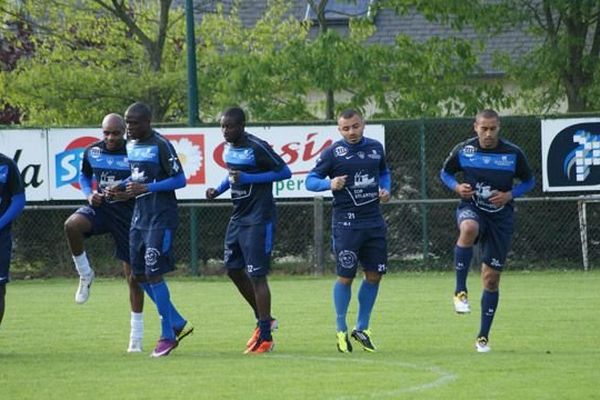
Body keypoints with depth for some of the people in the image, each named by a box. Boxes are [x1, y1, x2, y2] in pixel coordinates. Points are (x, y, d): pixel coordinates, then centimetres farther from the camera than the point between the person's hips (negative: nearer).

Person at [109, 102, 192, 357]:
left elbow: (180, 180, -15)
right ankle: (178, 324, 20)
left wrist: (146, 188, -23)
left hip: (161, 218, -9)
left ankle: (167, 335, -1)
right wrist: (121, 186, 6)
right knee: (140, 274, 8)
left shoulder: (160, 145, -14)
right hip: (139, 216, 9)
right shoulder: (130, 144, 11)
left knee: (153, 274, -11)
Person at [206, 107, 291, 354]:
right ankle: (264, 320, 28)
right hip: (238, 217, 9)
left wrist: (248, 178, -22)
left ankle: (265, 337, -3)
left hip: (258, 219, -9)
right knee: (233, 269, 12)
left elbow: (285, 172, -15)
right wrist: (219, 189, 5)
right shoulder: (230, 147, 8)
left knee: (257, 275, -8)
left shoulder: (257, 148, -17)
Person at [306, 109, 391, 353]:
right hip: (346, 221, -5)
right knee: (345, 276, -4)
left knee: (374, 275, 6)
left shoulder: (375, 148, 9)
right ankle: (341, 330, 11)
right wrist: (329, 184, -23)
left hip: (374, 220, 5)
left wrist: (385, 189, 5)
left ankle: (362, 328, 20)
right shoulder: (333, 153, -5)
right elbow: (310, 180, -4)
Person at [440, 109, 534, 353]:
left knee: (491, 279, 3)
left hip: (501, 217, 1)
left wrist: (510, 195, -11)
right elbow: (445, 173, 11)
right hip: (471, 208, -1)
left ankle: (483, 337, 16)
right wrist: (456, 186, -10)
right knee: (469, 228, -41)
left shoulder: (513, 154, -5)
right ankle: (460, 291, -30)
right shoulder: (463, 150, -4)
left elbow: (529, 181, 8)